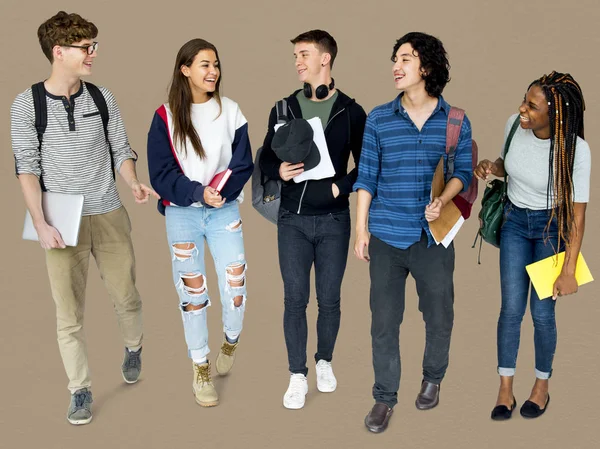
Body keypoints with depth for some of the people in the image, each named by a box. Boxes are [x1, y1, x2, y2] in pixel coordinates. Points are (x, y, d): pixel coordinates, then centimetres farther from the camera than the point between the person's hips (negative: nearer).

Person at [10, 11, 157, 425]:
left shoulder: (102, 98, 3)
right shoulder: (28, 104, -4)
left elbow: (121, 150, 8)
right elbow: (27, 167, -5)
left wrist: (134, 183, -12)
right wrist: (41, 224, -13)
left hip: (109, 215, 2)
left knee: (127, 297, 11)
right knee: (69, 313, 1)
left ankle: (133, 348, 41)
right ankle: (81, 391, 16)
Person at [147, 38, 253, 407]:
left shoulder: (230, 111, 2)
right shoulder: (166, 117, -3)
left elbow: (243, 164, -1)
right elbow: (161, 174, -5)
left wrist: (221, 189, -19)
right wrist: (199, 192, -20)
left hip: (225, 210, 1)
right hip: (182, 213, -1)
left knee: (235, 284, -7)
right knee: (192, 292, 5)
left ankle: (231, 341, 25)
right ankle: (201, 369, 21)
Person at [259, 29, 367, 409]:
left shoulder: (351, 111, 0)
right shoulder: (284, 108, 5)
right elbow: (265, 157, 9)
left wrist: (342, 186, -12)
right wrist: (279, 171, -12)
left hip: (333, 219, -1)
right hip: (293, 219, 1)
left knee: (329, 299, 8)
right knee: (295, 298, 1)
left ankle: (325, 361, 30)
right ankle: (298, 375, 13)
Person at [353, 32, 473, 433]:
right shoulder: (379, 120, 1)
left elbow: (464, 171, 4)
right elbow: (366, 176, 3)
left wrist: (443, 199, -16)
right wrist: (360, 230, 0)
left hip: (434, 237, 0)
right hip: (386, 235, 0)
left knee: (439, 316, 13)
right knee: (384, 320, 5)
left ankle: (433, 380, 38)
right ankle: (385, 397, 20)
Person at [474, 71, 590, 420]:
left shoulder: (575, 149, -27)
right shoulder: (514, 124, -14)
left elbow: (578, 212, -21)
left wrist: (569, 270, -20)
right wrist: (491, 167, -15)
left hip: (552, 227, -3)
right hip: (515, 220, 3)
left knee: (542, 312, 0)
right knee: (512, 307, 2)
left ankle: (542, 385, 25)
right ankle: (505, 388, 15)